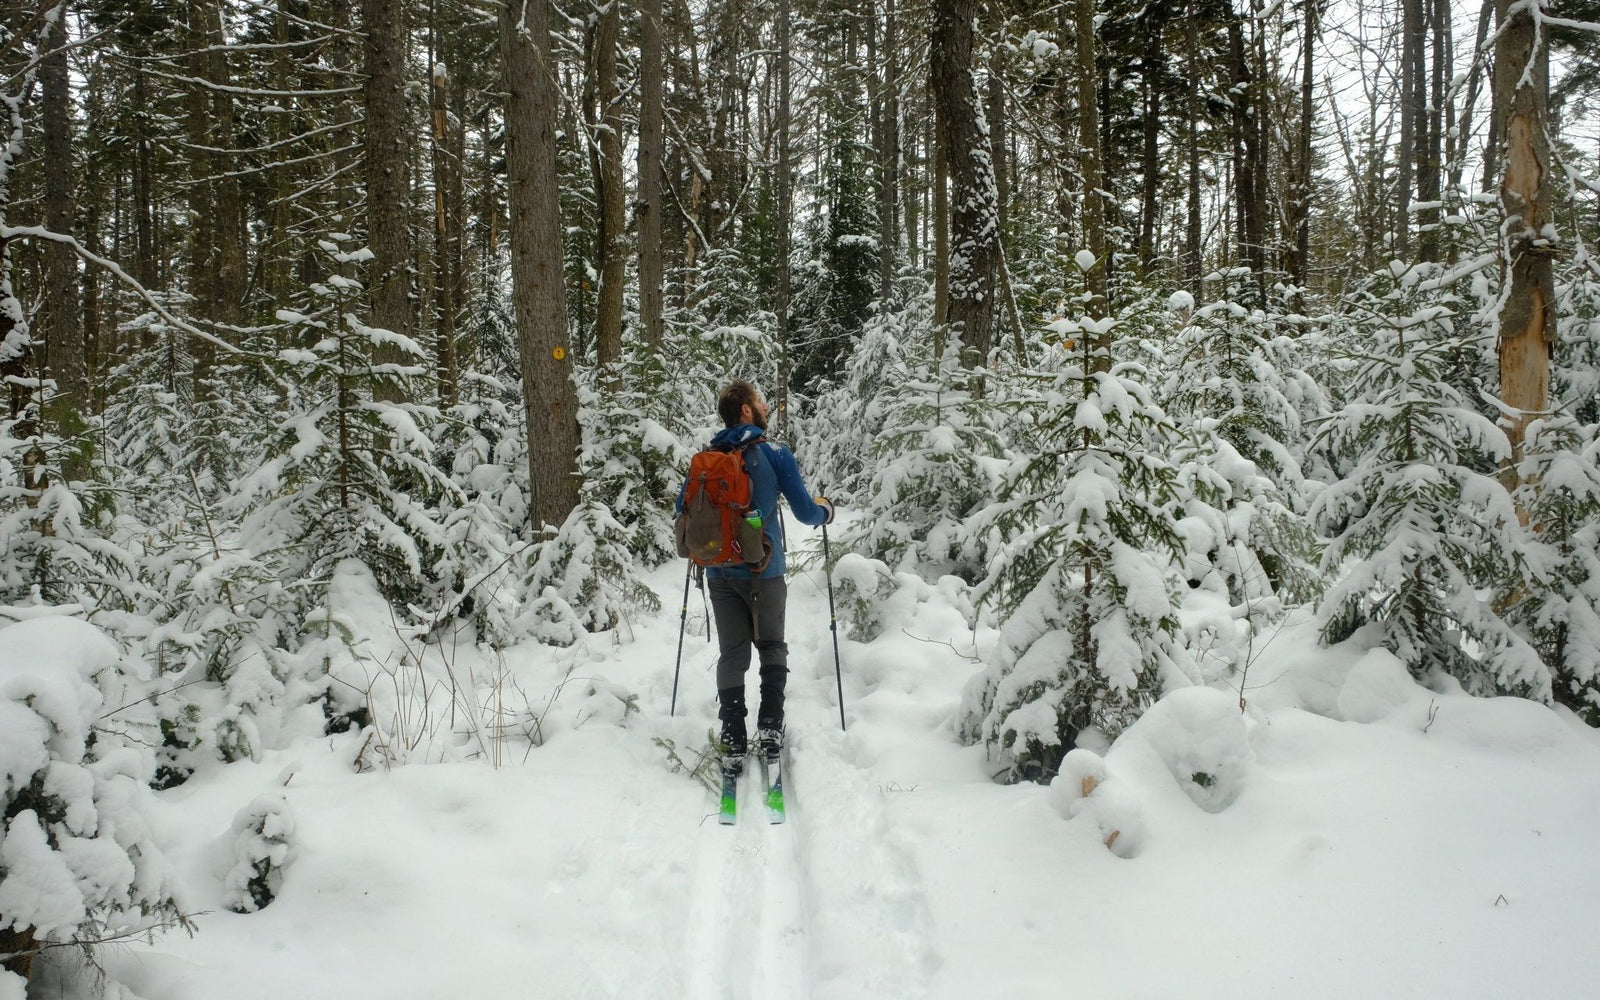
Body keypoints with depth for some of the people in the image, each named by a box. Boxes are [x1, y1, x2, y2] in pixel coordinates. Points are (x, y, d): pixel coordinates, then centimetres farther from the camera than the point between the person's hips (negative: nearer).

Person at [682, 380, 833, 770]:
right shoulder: (776, 455, -9)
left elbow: (683, 508, 9)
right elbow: (805, 512, -8)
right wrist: (825, 510, 15)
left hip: (719, 573, 3)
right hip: (763, 571, -3)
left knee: (732, 654, 9)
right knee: (772, 647, 15)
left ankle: (733, 741, 4)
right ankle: (770, 724, 3)